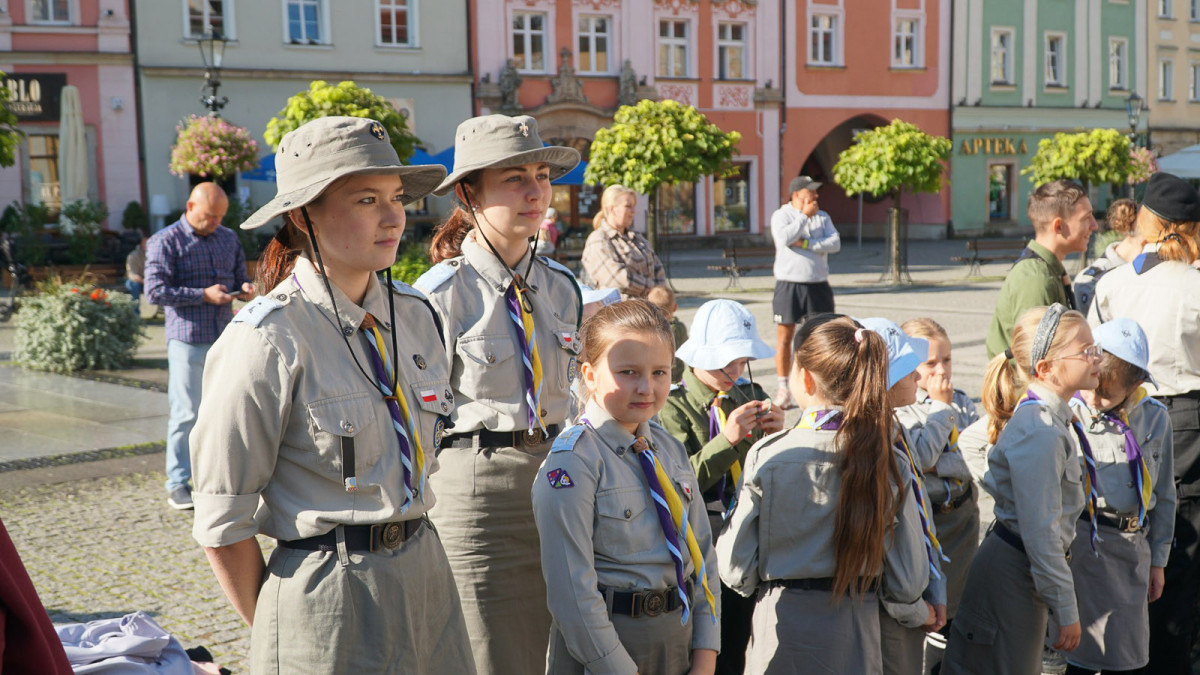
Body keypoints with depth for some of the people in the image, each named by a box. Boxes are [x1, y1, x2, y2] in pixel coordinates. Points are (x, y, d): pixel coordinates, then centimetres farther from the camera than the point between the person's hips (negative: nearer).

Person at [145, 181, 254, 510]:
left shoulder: (228, 239, 15)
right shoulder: (166, 241, -3)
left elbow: (240, 276, 24)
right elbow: (155, 291, -11)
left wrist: (245, 289, -1)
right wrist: (203, 295, -17)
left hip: (225, 339, 5)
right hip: (188, 339, -5)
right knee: (186, 413, -2)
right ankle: (178, 483, 7)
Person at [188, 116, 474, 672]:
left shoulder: (414, 314, 3)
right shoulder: (266, 340, -16)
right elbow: (222, 525, -11)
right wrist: (275, 629, -1)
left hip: (427, 578, 6)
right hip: (328, 596, -6)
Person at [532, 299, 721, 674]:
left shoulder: (670, 450, 5)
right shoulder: (572, 464, -17)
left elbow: (702, 554, 8)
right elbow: (572, 590, -19)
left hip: (679, 635, 6)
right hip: (602, 645, -6)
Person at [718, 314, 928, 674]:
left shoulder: (766, 456, -14)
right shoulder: (888, 460, -8)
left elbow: (737, 571, -9)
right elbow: (908, 584, -4)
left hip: (781, 633, -2)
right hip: (858, 641, 2)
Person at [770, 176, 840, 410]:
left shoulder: (822, 216, 11)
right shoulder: (781, 215, 0)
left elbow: (835, 243, -3)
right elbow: (784, 238, -20)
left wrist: (806, 243, -13)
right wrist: (804, 215, -11)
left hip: (818, 284, 3)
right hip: (789, 283, -3)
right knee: (785, 335, -1)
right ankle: (783, 388, 6)